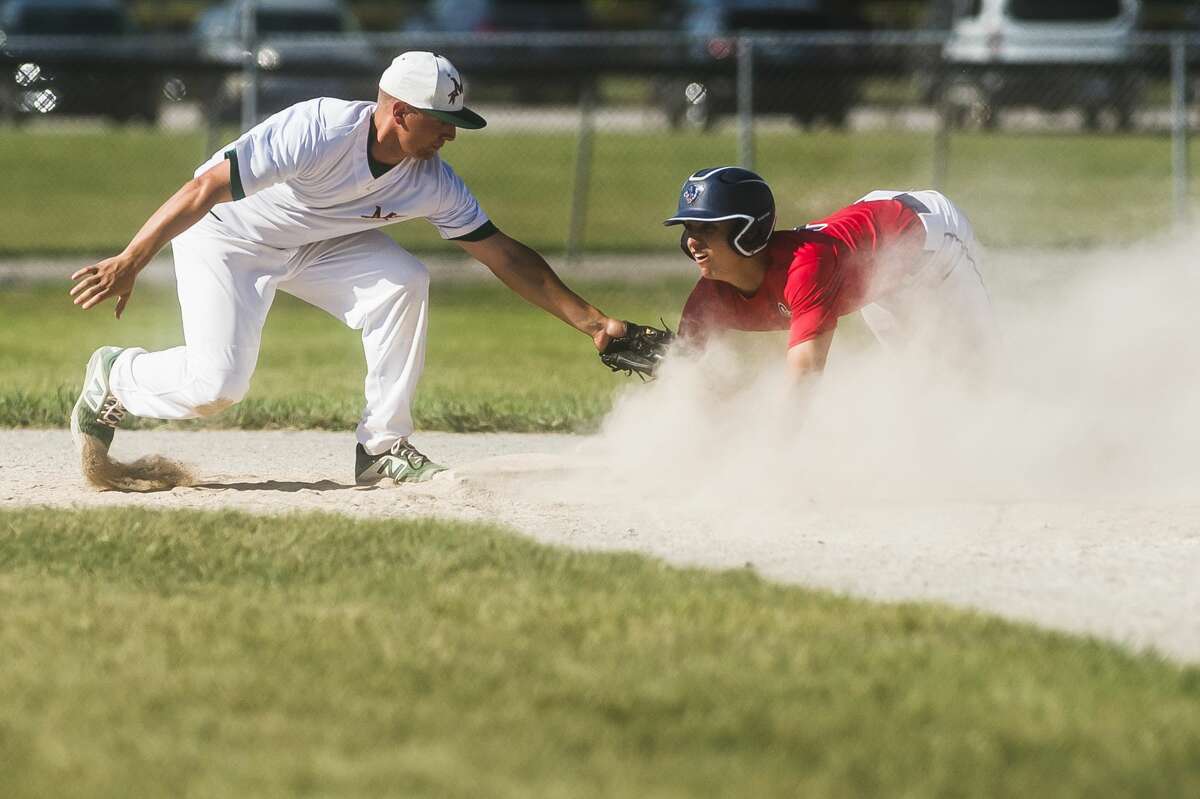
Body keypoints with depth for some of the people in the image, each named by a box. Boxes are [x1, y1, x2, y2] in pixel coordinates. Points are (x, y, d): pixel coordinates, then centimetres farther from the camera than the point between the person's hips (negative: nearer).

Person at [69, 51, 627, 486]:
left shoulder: (433, 183, -15)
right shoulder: (320, 131, -35)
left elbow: (504, 255, -7)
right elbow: (207, 188, -34)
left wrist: (590, 321, -11)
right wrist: (129, 265, -35)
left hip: (313, 242, 6)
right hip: (225, 235, -6)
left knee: (403, 282, -19)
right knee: (216, 385, -19)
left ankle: (383, 448, -10)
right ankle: (113, 377, 13)